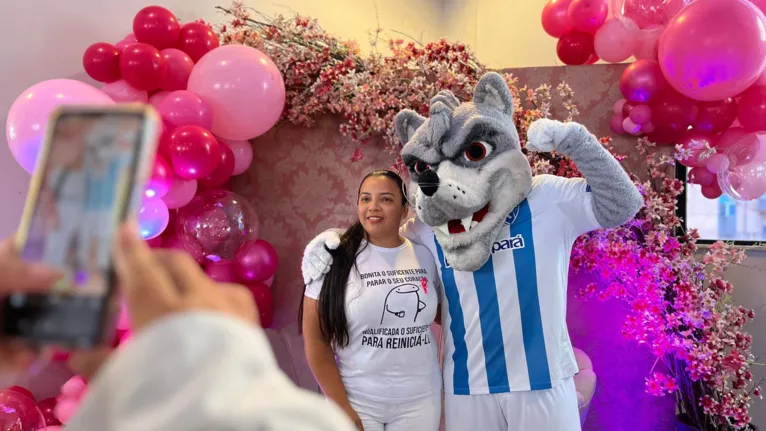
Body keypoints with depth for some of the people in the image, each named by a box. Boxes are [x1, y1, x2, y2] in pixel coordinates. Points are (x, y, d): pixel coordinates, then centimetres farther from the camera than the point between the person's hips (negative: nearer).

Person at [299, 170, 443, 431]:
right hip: (357, 399, -2)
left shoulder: (426, 256, 0)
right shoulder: (334, 258, -9)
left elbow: (445, 312, 16)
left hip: (421, 398, 3)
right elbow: (315, 338, -8)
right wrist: (341, 406, -10)